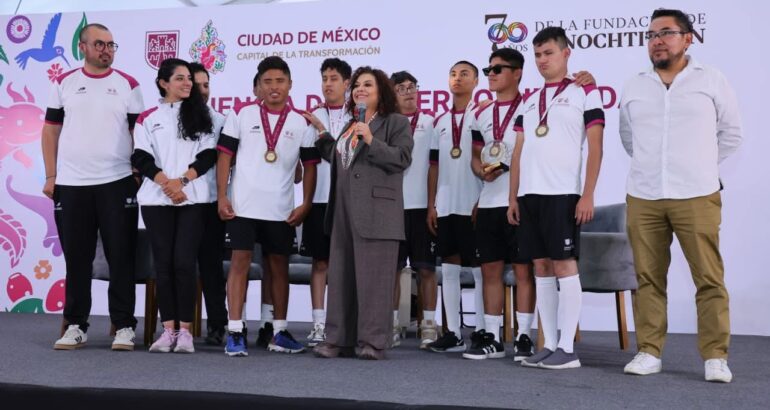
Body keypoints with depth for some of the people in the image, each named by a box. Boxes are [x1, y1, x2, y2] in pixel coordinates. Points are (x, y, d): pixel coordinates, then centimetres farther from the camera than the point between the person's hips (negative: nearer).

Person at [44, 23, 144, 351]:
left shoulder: (128, 85, 4)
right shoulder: (64, 84, 9)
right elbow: (51, 130, 10)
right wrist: (51, 176, 3)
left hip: (118, 184, -2)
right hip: (71, 185, 2)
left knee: (121, 258, 0)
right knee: (76, 259, 8)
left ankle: (123, 327, 8)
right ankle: (76, 326, 18)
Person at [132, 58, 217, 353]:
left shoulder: (200, 114, 12)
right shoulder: (148, 118, 11)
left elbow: (208, 154, 3)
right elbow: (142, 159, 3)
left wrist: (181, 181, -10)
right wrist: (166, 184, -11)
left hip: (194, 198, -1)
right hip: (156, 199, 1)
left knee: (184, 262, -6)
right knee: (163, 263, 1)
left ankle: (185, 330, 0)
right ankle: (168, 329, 7)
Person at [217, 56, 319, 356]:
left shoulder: (301, 123, 6)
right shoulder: (241, 115, 3)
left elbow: (310, 166, 8)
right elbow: (225, 156, 2)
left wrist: (306, 204, 0)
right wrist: (222, 196, -5)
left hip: (281, 209, 2)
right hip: (243, 205, -2)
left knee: (280, 266, 8)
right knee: (240, 263, -2)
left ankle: (280, 333, 18)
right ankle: (235, 333, 1)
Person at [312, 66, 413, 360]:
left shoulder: (396, 122, 2)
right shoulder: (349, 125, 23)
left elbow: (402, 159, -10)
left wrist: (372, 141, -17)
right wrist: (323, 137, 23)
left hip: (375, 212, -7)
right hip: (344, 212, 7)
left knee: (372, 276, -5)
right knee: (341, 275, 8)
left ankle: (373, 342, 1)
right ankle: (339, 340, 15)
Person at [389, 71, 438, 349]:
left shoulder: (431, 122, 10)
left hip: (422, 204, 0)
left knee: (426, 267, 1)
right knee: (392, 267, 4)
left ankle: (429, 325, 9)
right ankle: (393, 324, 12)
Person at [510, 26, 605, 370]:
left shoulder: (585, 93, 3)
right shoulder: (529, 101, 19)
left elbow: (595, 147, -4)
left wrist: (587, 195, -12)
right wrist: (513, 196, 10)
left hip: (563, 194, -6)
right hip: (529, 195, 6)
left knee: (564, 265, -6)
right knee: (541, 267, 6)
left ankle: (568, 349, 0)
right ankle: (549, 345, 12)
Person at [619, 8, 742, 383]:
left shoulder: (712, 80, 3)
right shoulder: (633, 87, 10)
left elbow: (731, 134, 11)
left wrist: (701, 168, 11)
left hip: (697, 197, -2)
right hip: (642, 198, 2)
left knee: (709, 279, -2)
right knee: (648, 277, 5)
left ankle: (715, 357, 7)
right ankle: (649, 352, 13)